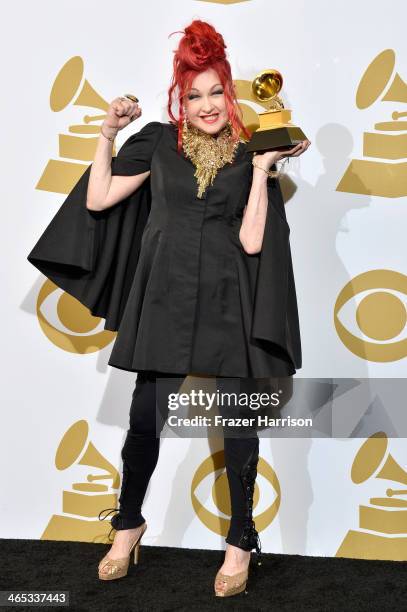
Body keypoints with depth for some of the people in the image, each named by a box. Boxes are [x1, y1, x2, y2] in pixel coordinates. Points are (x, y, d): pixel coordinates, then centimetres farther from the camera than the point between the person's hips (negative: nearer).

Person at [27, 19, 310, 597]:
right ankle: (129, 524, 28)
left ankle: (241, 540, 20)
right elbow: (98, 200, 4)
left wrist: (262, 172, -6)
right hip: (164, 296, 0)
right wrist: (108, 132, 2)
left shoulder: (250, 156, 7)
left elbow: (252, 241, -3)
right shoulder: (159, 141, 7)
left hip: (227, 301, 0)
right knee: (144, 415, 3)